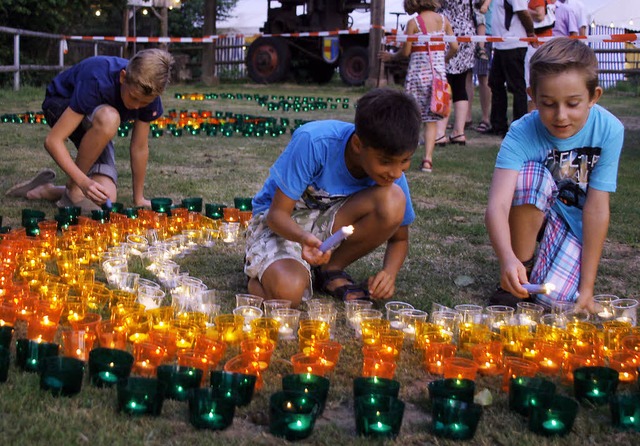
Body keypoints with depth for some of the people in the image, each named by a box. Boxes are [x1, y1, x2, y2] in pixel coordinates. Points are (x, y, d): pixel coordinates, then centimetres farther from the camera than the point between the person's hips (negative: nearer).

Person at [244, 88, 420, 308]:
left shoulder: (392, 171, -16)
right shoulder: (314, 142, -29)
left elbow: (399, 238, 0)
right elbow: (278, 213, -22)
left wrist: (389, 273, -22)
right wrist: (305, 238, -44)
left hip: (328, 222, 4)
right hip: (282, 223, -4)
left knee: (393, 200, -26)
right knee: (288, 292, -37)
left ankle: (331, 271, -4)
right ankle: (259, 278, 3)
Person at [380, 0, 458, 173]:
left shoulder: (413, 22, -6)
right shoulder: (443, 20, 3)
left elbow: (405, 52, -6)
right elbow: (454, 47, 2)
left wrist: (391, 56, 13)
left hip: (417, 72, -2)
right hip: (438, 72, 2)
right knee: (431, 120, 4)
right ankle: (427, 158, -6)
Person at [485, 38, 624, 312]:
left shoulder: (608, 130, -22)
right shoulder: (522, 134, -26)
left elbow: (597, 208, -21)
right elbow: (496, 206, -38)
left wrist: (587, 287, -21)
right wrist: (507, 258, -58)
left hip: (574, 222, 1)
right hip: (528, 214, 0)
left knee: (554, 297, -24)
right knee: (532, 175, -33)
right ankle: (523, 267, -13)